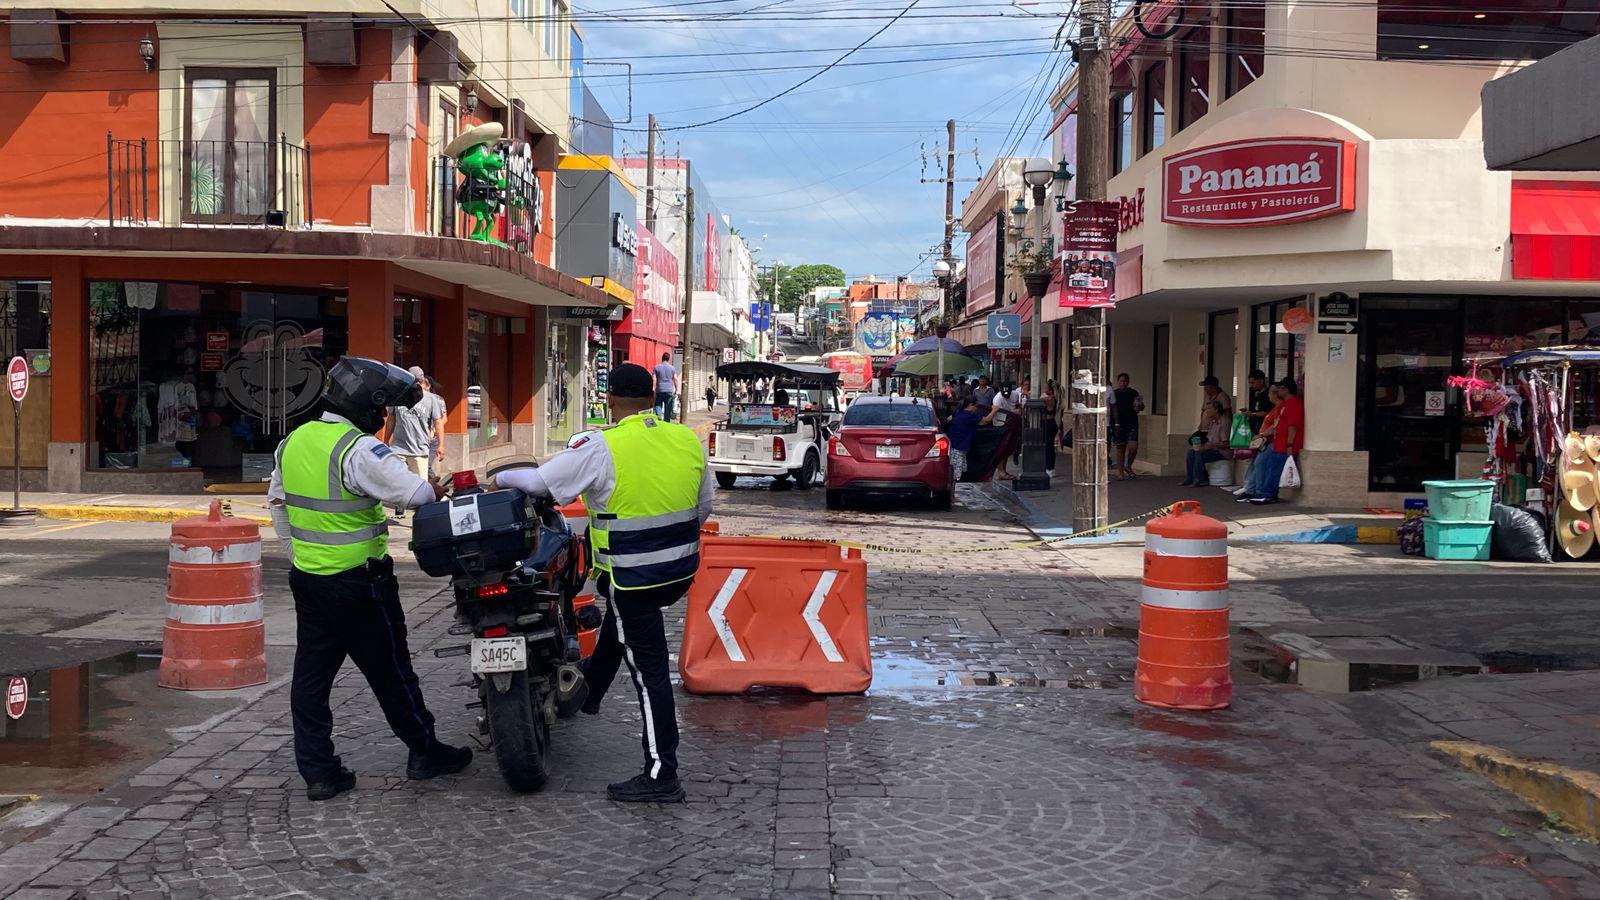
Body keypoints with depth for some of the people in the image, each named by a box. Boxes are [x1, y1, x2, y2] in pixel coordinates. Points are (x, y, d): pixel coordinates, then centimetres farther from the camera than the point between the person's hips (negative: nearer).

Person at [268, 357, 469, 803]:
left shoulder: (292, 443, 8)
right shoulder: (359, 450, -19)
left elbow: (278, 506, 17)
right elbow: (413, 493, -26)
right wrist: (439, 489, -4)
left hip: (308, 579, 7)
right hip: (358, 583, -7)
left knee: (311, 675, 10)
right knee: (390, 670, 6)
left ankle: (317, 771, 13)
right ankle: (424, 752, 20)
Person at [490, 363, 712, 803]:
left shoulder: (600, 448, -16)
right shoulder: (687, 439, 1)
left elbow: (540, 481, -10)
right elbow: (704, 504, 11)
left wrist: (501, 478, 10)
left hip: (633, 577, -7)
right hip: (682, 570, 7)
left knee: (649, 674, -1)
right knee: (618, 614, 34)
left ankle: (661, 776, 5)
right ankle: (590, 689, 52)